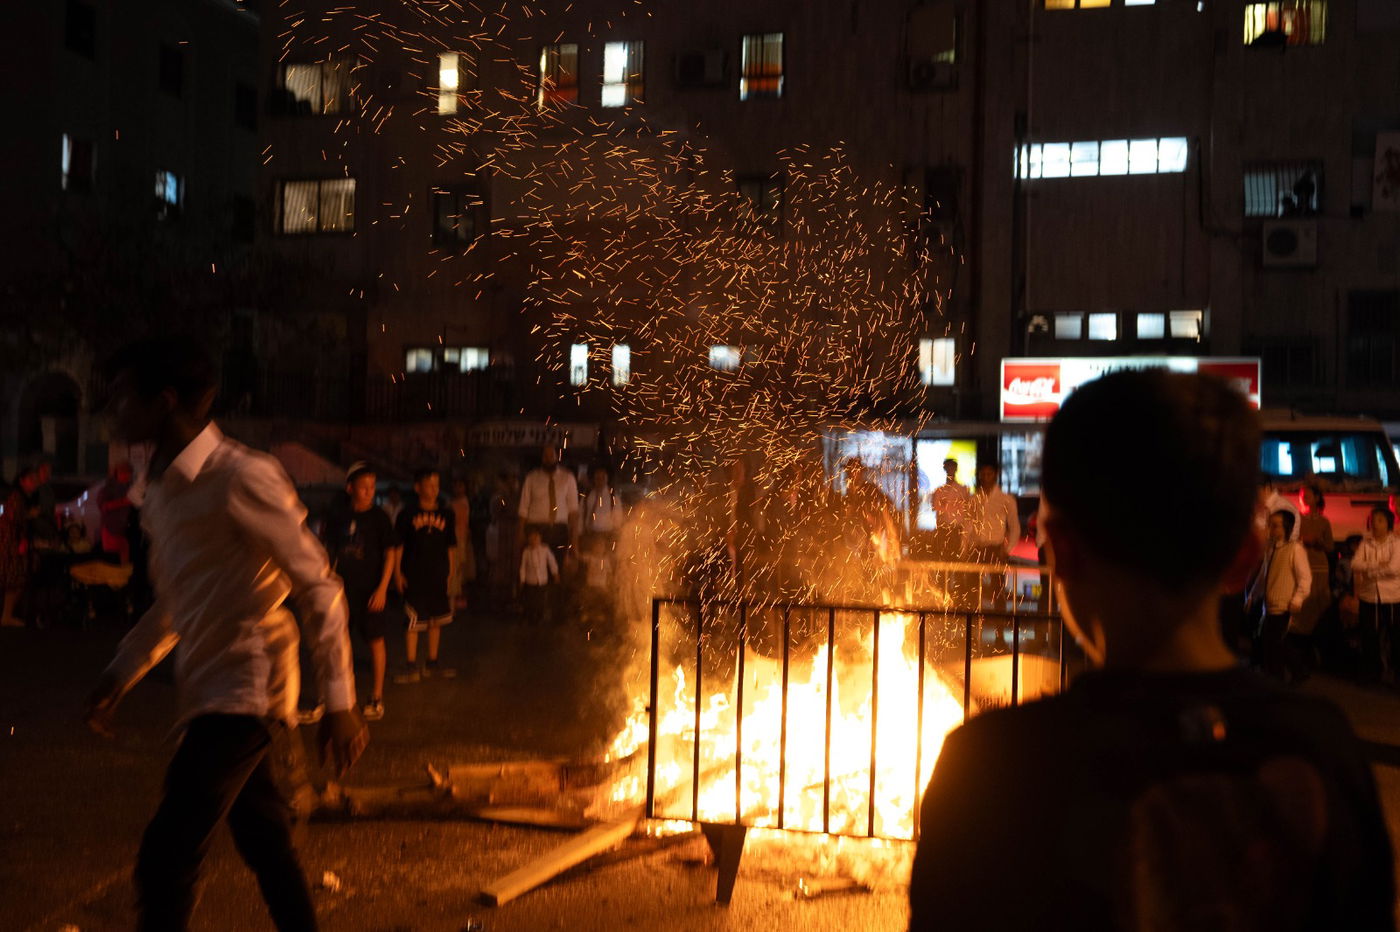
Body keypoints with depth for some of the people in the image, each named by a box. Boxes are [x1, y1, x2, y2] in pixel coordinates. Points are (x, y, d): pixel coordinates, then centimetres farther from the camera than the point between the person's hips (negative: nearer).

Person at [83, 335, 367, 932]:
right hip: (210, 695, 9)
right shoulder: (160, 489, 12)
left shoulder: (241, 478, -16)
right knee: (267, 846, 17)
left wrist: (339, 703, -16)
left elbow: (318, 589, -15)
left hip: (244, 693, -9)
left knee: (165, 860, -10)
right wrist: (118, 678, 17)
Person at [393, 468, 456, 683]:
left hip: (438, 576, 4)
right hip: (414, 576, -4)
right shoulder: (408, 514, -3)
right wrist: (398, 573, -4)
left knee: (436, 621, 11)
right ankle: (411, 666, 4)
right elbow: (398, 546, 0)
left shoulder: (446, 515, 7)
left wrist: (451, 573, 9)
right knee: (413, 621, -4)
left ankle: (432, 664, 23)